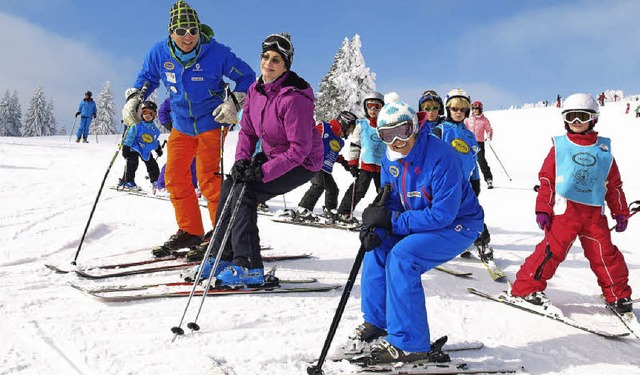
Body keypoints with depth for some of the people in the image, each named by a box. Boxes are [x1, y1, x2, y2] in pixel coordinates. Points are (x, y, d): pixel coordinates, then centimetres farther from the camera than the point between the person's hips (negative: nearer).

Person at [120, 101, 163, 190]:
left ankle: (155, 181, 24)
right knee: (132, 164, -17)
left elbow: (155, 140, 21)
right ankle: (128, 182, -11)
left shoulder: (154, 128, 5)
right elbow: (130, 136, -18)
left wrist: (158, 149, 24)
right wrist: (126, 148, -22)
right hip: (134, 148, -6)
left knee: (152, 164, 9)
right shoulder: (137, 125, -16)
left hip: (146, 150, 6)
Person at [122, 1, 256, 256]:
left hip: (211, 123, -5)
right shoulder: (159, 53, -8)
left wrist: (233, 103, -19)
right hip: (181, 125, 5)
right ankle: (189, 231, 18)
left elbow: (246, 77, -6)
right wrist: (133, 99, -6)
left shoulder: (216, 52, -19)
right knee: (174, 177, 5)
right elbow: (146, 78, 11)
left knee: (207, 178, -13)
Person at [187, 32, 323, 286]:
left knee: (245, 193, -20)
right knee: (230, 186, -1)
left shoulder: (294, 97, -27)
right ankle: (224, 257, 9)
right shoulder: (256, 90, -1)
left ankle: (249, 267, -13)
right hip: (271, 155, 8)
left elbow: (299, 149, -27)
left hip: (302, 163, -8)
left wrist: (264, 172, -28)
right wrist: (241, 159, -11)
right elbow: (247, 131, 7)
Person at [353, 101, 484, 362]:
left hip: (459, 224, -8)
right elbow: (390, 203, 2)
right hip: (422, 220, 8)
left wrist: (391, 220, -31)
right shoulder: (390, 159, -4)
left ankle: (409, 344, -17)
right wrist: (374, 227, -21)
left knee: (402, 256, -26)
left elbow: (442, 215, -32)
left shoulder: (441, 157, -29)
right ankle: (376, 322, 13)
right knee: (378, 246, -5)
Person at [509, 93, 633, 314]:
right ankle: (526, 288, -2)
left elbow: (614, 184, 16)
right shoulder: (559, 147, 4)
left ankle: (618, 294, 23)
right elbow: (546, 180, 3)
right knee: (553, 249, -10)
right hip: (565, 211, -2)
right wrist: (543, 210, -3)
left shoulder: (603, 149, 11)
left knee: (605, 254, 5)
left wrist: (620, 212, 14)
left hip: (595, 213, 3)